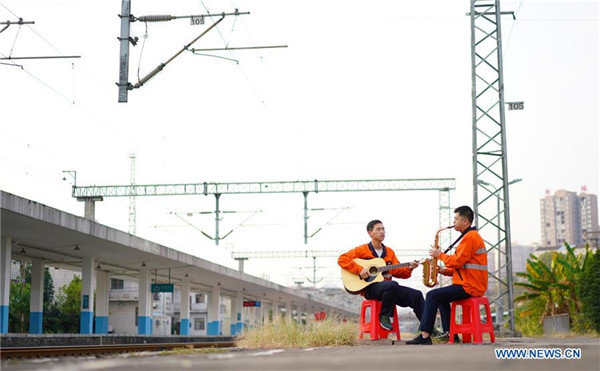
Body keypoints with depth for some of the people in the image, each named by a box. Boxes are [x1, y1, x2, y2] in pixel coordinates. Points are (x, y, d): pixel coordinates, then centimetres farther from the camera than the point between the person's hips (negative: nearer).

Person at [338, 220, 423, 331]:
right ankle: (384, 316, -16)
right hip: (369, 288, -6)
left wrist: (409, 268, -7)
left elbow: (398, 271, 14)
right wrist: (359, 269, -17)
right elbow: (342, 259, -6)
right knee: (392, 285, -37)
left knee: (416, 295, -12)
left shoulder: (389, 252, 18)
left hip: (388, 288, 6)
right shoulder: (362, 250, 2)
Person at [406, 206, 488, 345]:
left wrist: (440, 255, -6)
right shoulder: (471, 235, 21)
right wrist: (444, 271, 9)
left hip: (469, 287, -11)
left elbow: (458, 262, -20)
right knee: (441, 297, 26)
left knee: (432, 296, -14)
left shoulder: (470, 237, -14)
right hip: (473, 285, 11)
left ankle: (425, 336, -17)